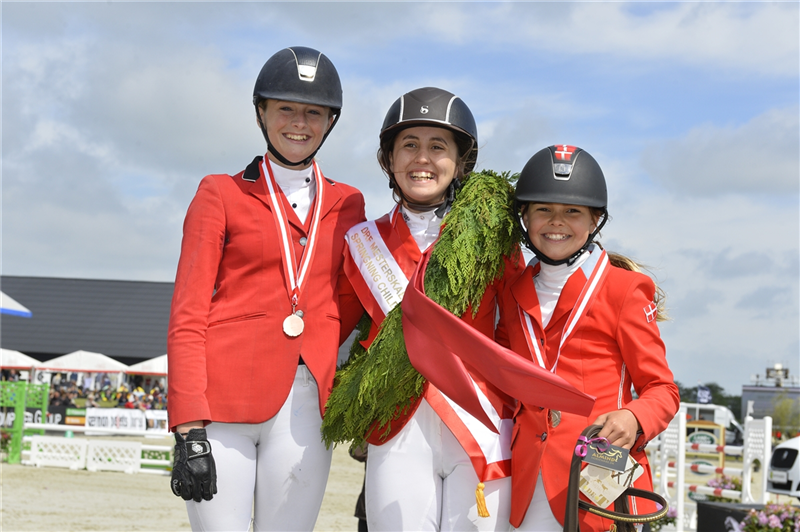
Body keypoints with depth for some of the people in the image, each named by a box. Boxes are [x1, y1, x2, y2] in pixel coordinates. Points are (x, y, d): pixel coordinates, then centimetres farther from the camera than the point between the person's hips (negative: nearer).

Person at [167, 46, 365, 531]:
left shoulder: (346, 203, 15)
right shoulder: (222, 194, 5)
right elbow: (187, 317, -2)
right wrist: (189, 431, -10)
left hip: (305, 405, 3)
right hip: (224, 400, -3)